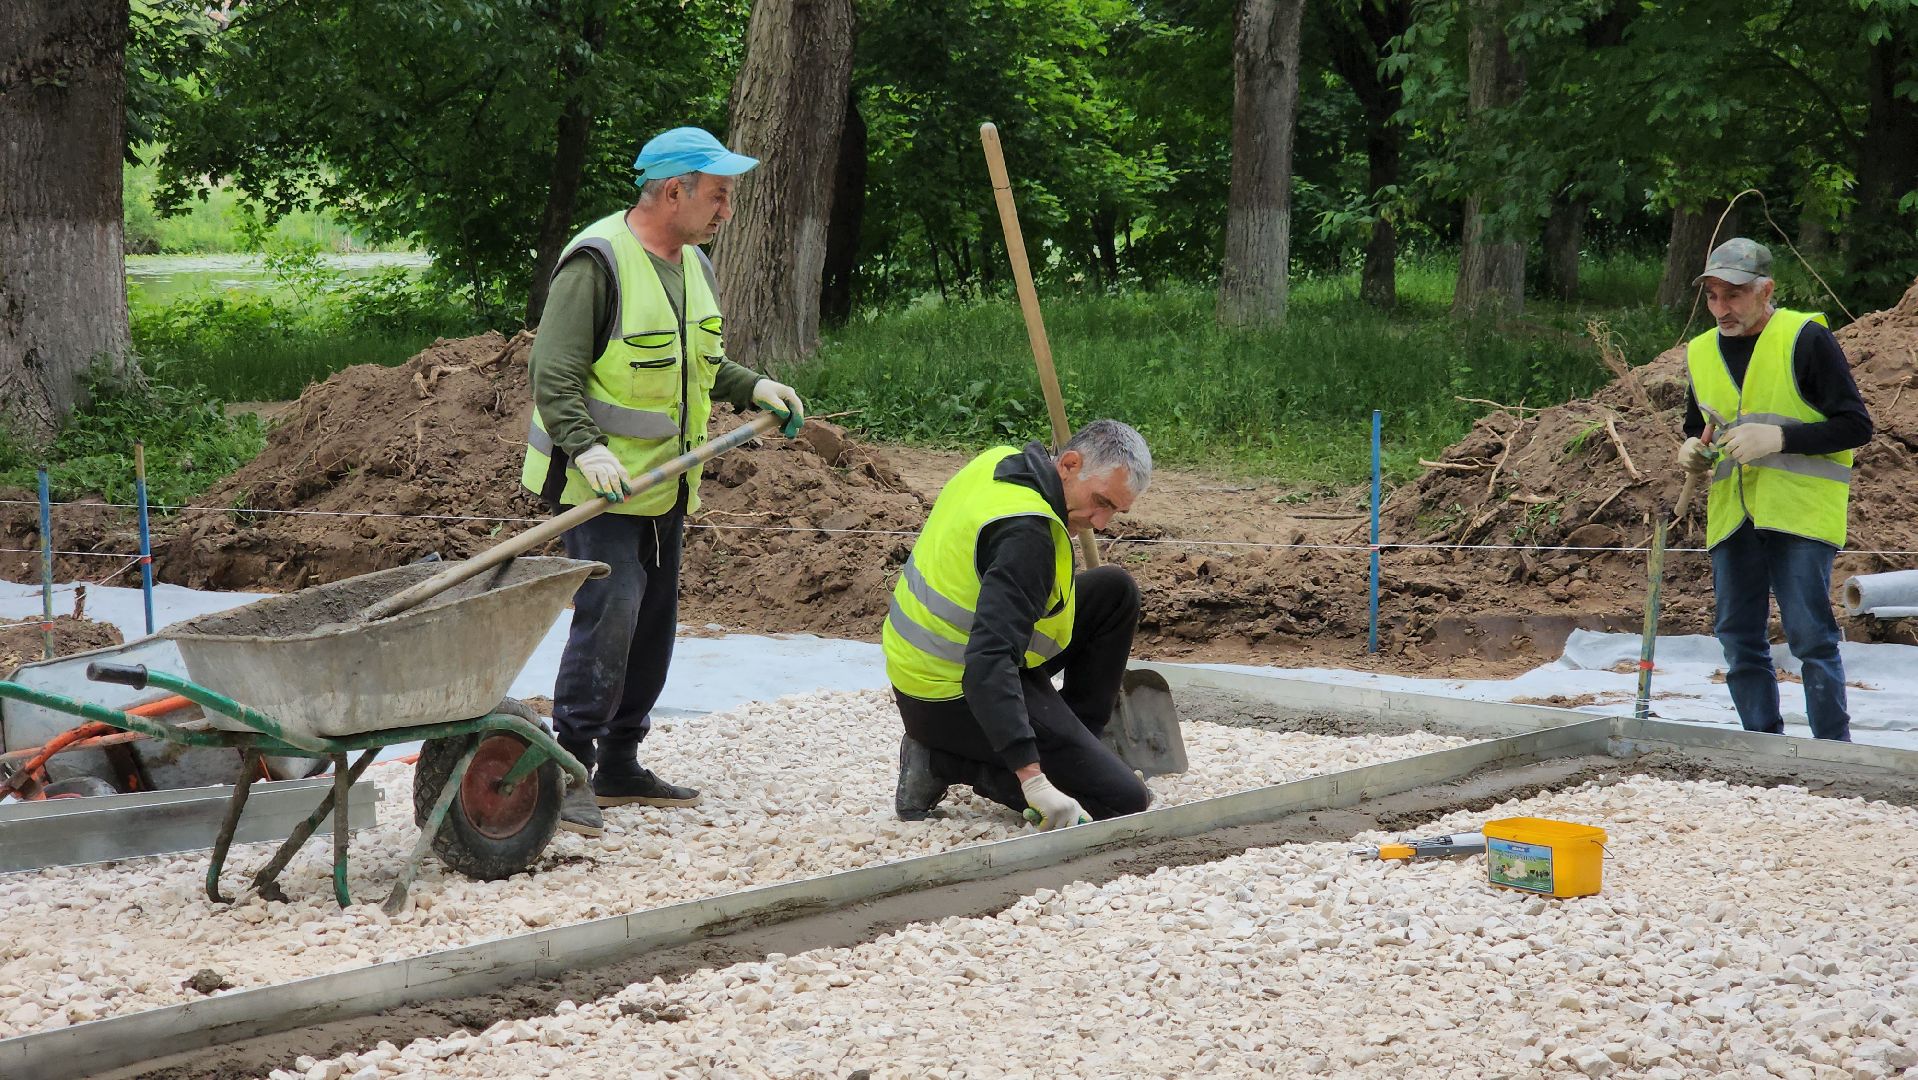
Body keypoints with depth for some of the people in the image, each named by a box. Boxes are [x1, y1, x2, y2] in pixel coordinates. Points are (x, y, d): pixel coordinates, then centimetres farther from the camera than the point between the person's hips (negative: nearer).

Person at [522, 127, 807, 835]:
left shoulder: (693, 267, 13)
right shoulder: (597, 263, -16)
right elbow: (554, 375, -21)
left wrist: (753, 389, 11)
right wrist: (586, 449, -34)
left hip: (662, 485, 9)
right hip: (598, 484, -9)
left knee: (652, 625, 12)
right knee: (608, 617, -16)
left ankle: (620, 766, 22)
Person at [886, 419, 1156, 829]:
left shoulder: (1001, 462, -1)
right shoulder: (1026, 534, -30)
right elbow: (989, 664, -39)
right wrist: (1034, 781, -44)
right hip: (953, 697, -10)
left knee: (1116, 591, 13)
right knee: (1125, 803, -12)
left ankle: (1076, 738, 17)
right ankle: (946, 762, -4)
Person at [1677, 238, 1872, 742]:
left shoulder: (1806, 338, -6)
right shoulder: (1702, 352, 14)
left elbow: (1856, 426, -8)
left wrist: (1778, 437, -19)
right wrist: (1692, 451, 5)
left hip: (1800, 511, -6)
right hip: (1731, 518, 6)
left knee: (1810, 636, -9)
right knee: (1739, 641, 6)